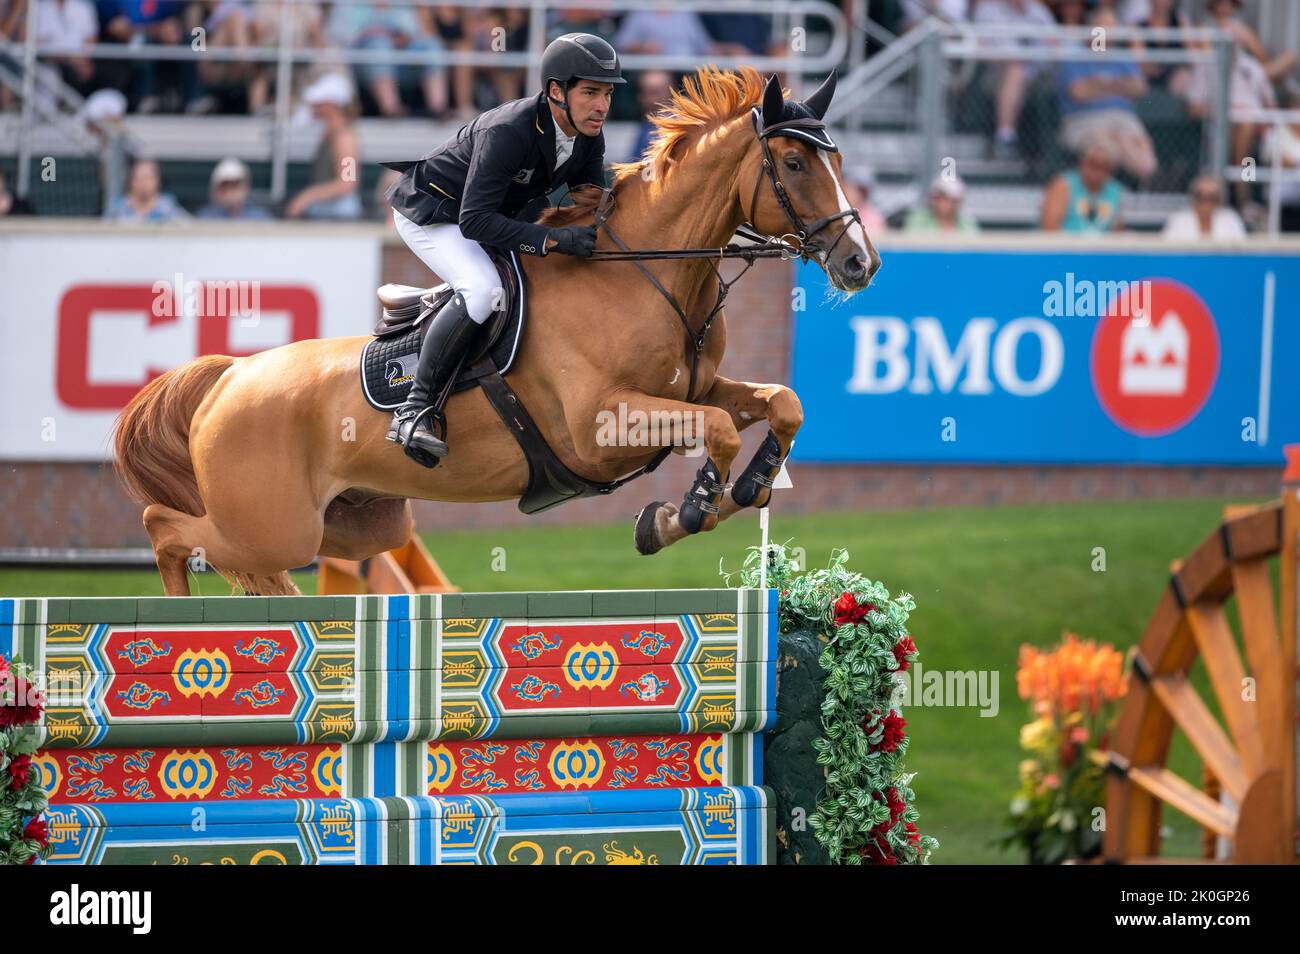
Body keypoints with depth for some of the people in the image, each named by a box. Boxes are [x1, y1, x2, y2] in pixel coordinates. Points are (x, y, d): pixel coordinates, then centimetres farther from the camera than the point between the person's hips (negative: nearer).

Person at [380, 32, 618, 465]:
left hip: (498, 213, 9)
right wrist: (553, 239, -46)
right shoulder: (506, 132, -36)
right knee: (483, 288, -34)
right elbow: (474, 220, -40)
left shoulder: (588, 137, -12)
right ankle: (414, 409, -27)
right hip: (429, 211, -9)